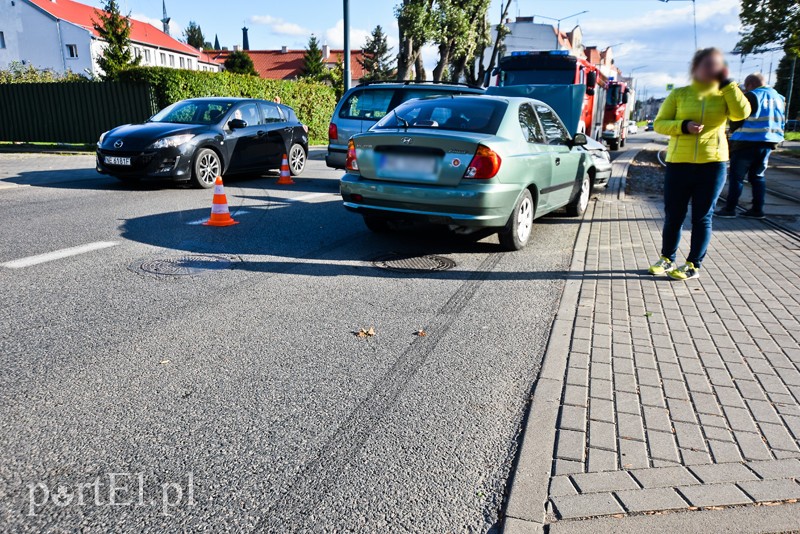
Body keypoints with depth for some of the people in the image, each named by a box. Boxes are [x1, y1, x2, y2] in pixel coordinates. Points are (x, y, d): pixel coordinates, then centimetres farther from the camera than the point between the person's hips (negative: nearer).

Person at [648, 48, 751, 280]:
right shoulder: (679, 94, 4)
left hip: (712, 164, 0)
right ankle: (667, 259, 23)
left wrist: (726, 82, -9)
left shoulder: (724, 94, 6)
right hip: (678, 163, 0)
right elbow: (659, 123, 0)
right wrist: (683, 126, -16)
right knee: (673, 215, 6)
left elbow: (741, 113, -12)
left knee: (702, 217, 5)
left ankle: (693, 265, 15)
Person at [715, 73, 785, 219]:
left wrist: (734, 128, 9)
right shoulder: (779, 97, 15)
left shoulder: (751, 96, -9)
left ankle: (729, 209, -2)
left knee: (736, 176, -1)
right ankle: (757, 210, 11)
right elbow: (782, 121, 20)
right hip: (768, 142, 7)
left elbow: (737, 120, -8)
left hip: (748, 141, -7)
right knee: (758, 176, 13)